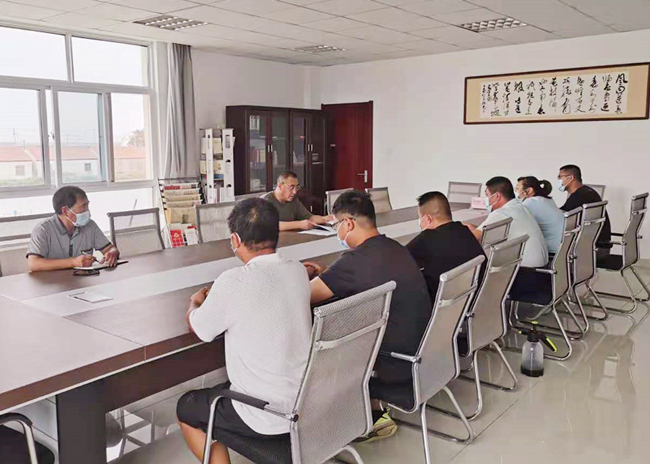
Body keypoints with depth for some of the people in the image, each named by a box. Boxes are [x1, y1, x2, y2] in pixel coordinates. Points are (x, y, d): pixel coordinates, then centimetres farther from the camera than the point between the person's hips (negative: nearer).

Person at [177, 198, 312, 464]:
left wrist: (196, 303, 17)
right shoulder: (298, 271, -4)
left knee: (185, 410, 21)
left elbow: (196, 327, -4)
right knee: (223, 390, 33)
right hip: (307, 403, 6)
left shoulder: (234, 282, -23)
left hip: (266, 417, -6)